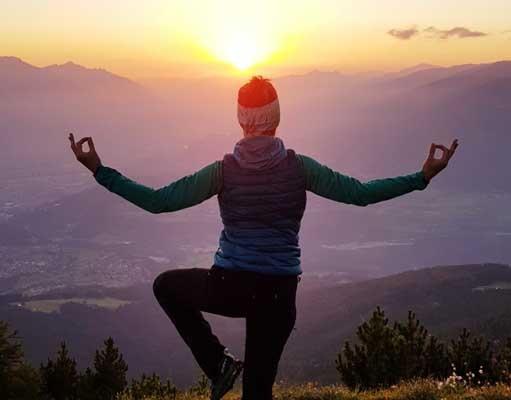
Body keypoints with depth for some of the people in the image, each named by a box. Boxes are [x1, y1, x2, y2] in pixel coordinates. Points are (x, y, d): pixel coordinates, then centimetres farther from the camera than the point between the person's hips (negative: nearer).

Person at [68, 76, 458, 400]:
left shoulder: (224, 170, -7)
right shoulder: (298, 167, -5)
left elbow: (157, 201, -8)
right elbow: (360, 193, -6)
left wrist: (101, 171, -1)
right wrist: (422, 177, 1)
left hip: (229, 287, -1)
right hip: (279, 293, 2)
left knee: (167, 285, 28)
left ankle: (217, 362, 17)